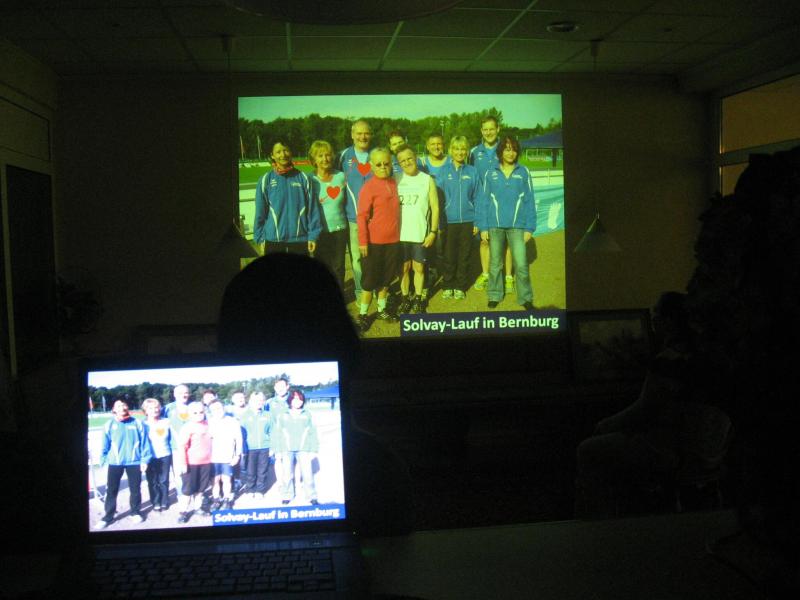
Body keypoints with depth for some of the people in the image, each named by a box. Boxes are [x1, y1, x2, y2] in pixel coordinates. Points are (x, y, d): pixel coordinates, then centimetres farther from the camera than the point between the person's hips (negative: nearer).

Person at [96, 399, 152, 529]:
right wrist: (103, 460, 1)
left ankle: (135, 512, 27)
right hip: (115, 463, 0)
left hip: (134, 462, 0)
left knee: (135, 489, 11)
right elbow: (105, 445, 4)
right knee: (111, 490, 4)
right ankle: (108, 516, 14)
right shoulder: (109, 425, 1)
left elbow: (144, 443, -1)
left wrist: (145, 459, -5)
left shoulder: (137, 424, -1)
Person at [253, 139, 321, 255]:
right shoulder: (265, 180, -1)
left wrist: (313, 235, -4)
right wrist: (260, 238, -1)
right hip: (273, 241, 0)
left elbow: (312, 209, 0)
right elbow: (260, 212, 1)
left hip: (300, 240, 0)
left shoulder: (303, 178, 0)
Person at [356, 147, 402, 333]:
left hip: (393, 240, 5)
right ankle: (362, 315, 14)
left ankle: (381, 310, 30)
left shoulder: (394, 184, 5)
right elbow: (362, 216, -14)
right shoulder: (369, 187, -12)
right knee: (371, 279, 2)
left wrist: (398, 233, 13)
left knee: (386, 277, 15)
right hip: (374, 242, -5)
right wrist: (363, 241, -16)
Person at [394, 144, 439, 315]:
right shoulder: (395, 179, 2)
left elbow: (435, 208, 0)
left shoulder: (427, 180, -1)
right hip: (400, 234, 1)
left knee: (418, 267, 7)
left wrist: (433, 232, -5)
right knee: (404, 267, 9)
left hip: (420, 234, -1)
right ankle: (405, 298, 21)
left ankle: (418, 299, 19)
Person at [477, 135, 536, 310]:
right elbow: (483, 201, 4)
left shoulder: (523, 172, 1)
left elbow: (529, 201, 2)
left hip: (517, 226, -1)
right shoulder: (491, 174, 3)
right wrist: (483, 227, -1)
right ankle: (494, 295, 25)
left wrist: (529, 228, -3)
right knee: (495, 263, 11)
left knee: (521, 264, -7)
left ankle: (525, 298, 6)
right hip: (495, 226, 1)